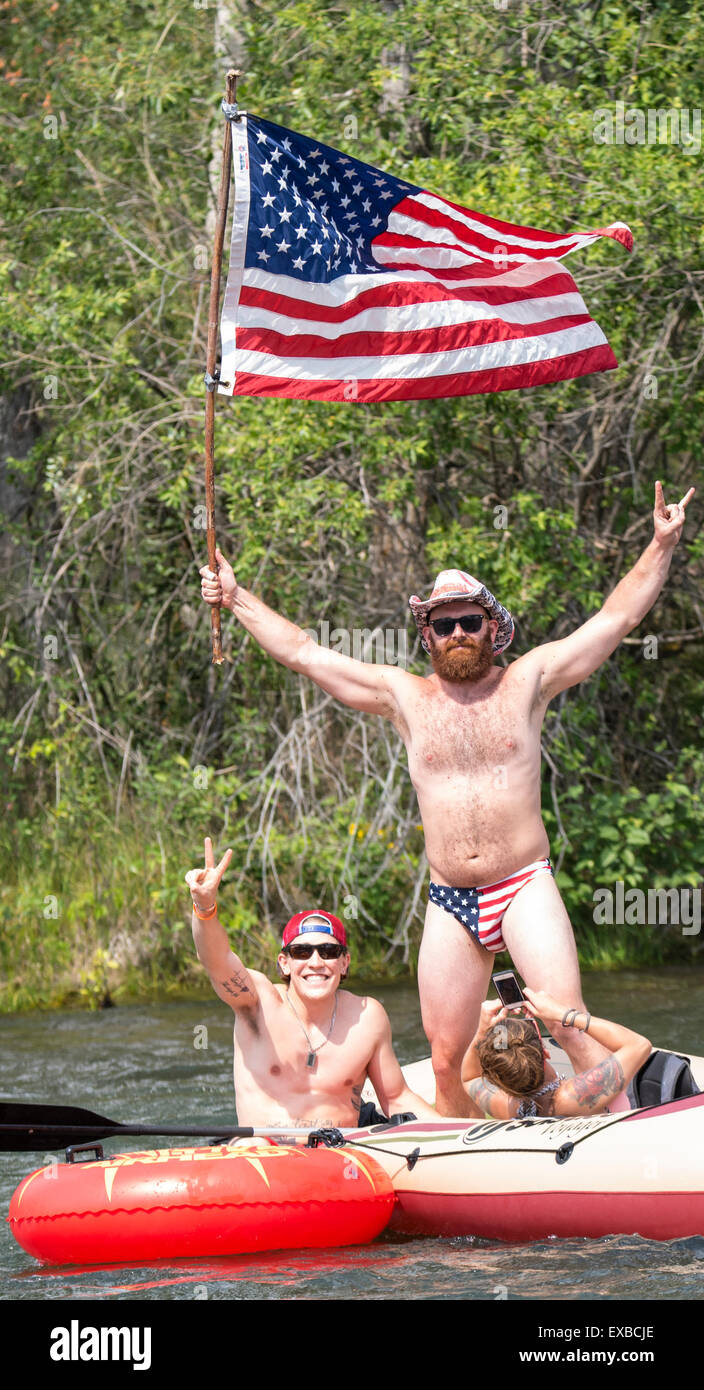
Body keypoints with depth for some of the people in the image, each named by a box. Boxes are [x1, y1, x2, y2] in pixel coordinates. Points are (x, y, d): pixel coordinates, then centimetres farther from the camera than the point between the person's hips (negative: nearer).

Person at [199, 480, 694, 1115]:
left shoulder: (527, 682, 4)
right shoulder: (404, 695, 8)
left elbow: (617, 616, 4)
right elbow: (302, 652, 11)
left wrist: (663, 546, -2)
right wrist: (237, 598, 11)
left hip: (525, 889, -3)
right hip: (450, 903, 3)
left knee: (571, 1027, -18)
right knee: (445, 1059, 1)